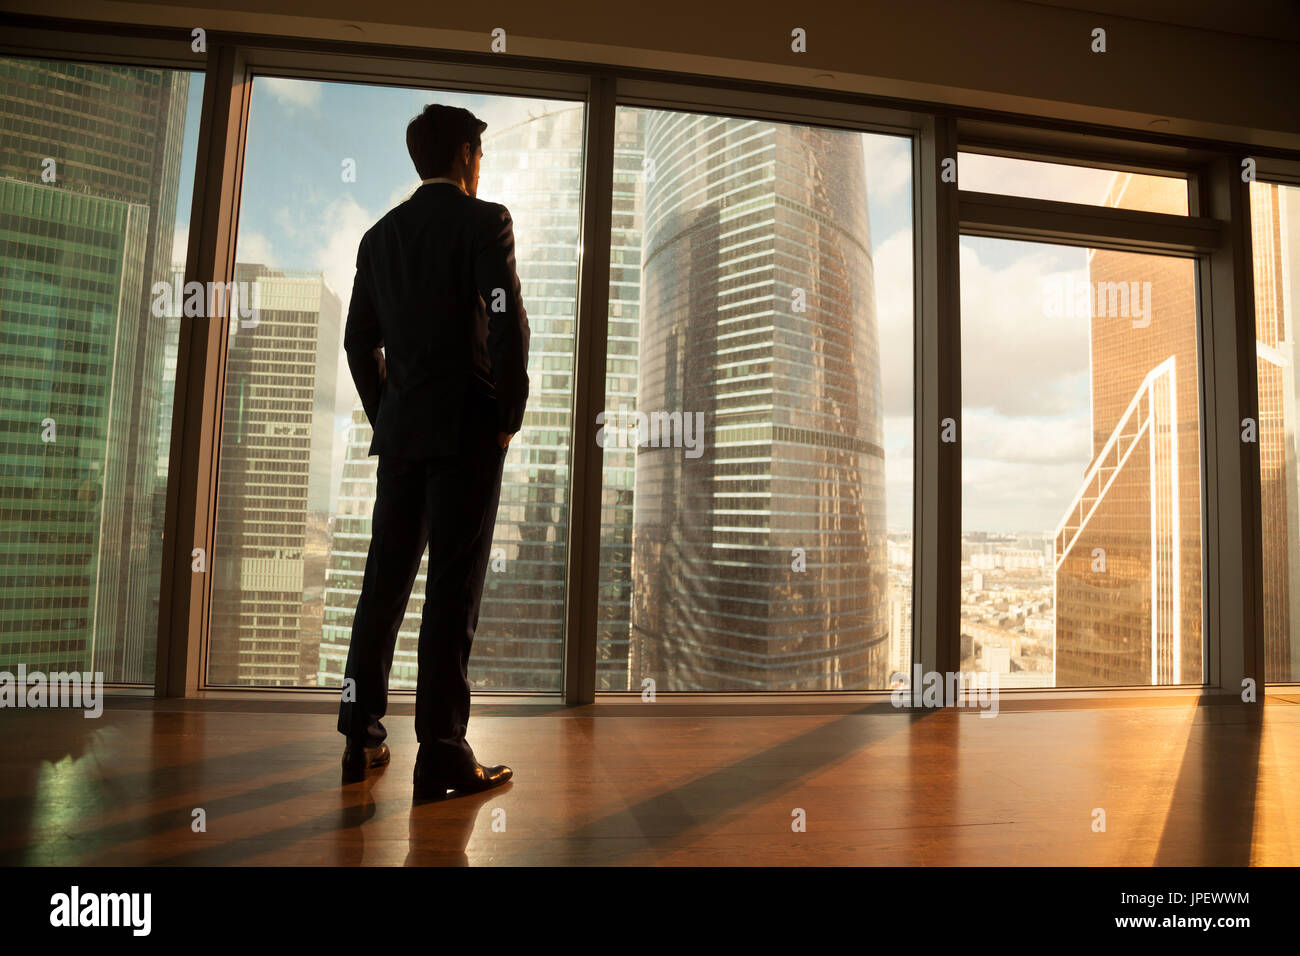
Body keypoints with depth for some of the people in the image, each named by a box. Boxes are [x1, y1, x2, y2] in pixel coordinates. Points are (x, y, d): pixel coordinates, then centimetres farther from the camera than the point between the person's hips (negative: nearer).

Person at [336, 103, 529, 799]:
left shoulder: (380, 234, 17)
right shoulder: (485, 221, -1)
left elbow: (360, 340, 15)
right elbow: (508, 323, -13)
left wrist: (386, 417, 19)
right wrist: (509, 417, -5)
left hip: (400, 429, 6)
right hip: (468, 428, -6)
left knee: (385, 581, 11)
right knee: (454, 588, -5)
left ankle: (360, 738, 18)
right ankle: (442, 755, 0)